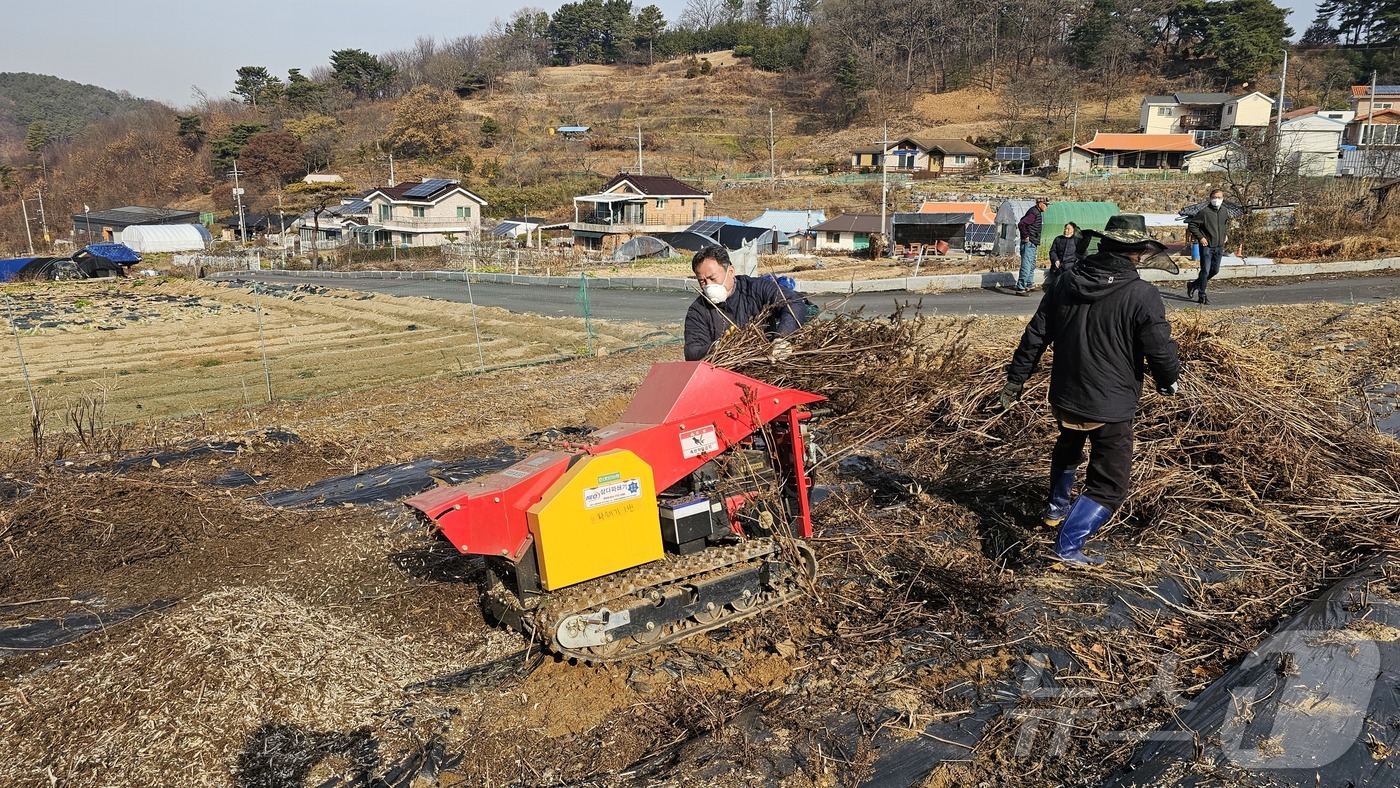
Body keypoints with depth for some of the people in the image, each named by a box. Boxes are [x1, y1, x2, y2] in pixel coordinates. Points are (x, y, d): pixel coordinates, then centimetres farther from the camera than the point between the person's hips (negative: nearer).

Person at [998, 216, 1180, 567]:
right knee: (1109, 484, 4)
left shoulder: (1065, 282, -1)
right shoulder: (1143, 296, -16)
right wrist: (1169, 382, 10)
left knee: (1068, 449, 33)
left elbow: (1035, 335, 4)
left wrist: (1016, 378, 13)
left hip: (1064, 396, 6)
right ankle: (1068, 545, -6)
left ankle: (1057, 508, 51)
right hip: (1111, 407, -6)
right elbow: (1161, 351, -11)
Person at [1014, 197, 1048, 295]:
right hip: (1028, 244, -11)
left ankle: (1029, 285, 33)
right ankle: (1020, 288, -12)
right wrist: (1025, 237, -19)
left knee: (1032, 265, 21)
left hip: (1033, 244, 11)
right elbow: (1021, 224, -27)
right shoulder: (1033, 213, -17)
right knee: (1026, 266, -12)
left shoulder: (1038, 212, 15)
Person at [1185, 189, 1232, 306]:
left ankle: (1194, 285, 29)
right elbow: (1192, 225, -8)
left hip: (1219, 247, 6)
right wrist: (1200, 237, -13)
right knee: (1205, 271, -4)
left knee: (1215, 270, 12)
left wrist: (1226, 235, 11)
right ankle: (1202, 296, 5)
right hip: (1207, 246, -6)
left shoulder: (1225, 212, 6)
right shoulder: (1204, 212, -13)